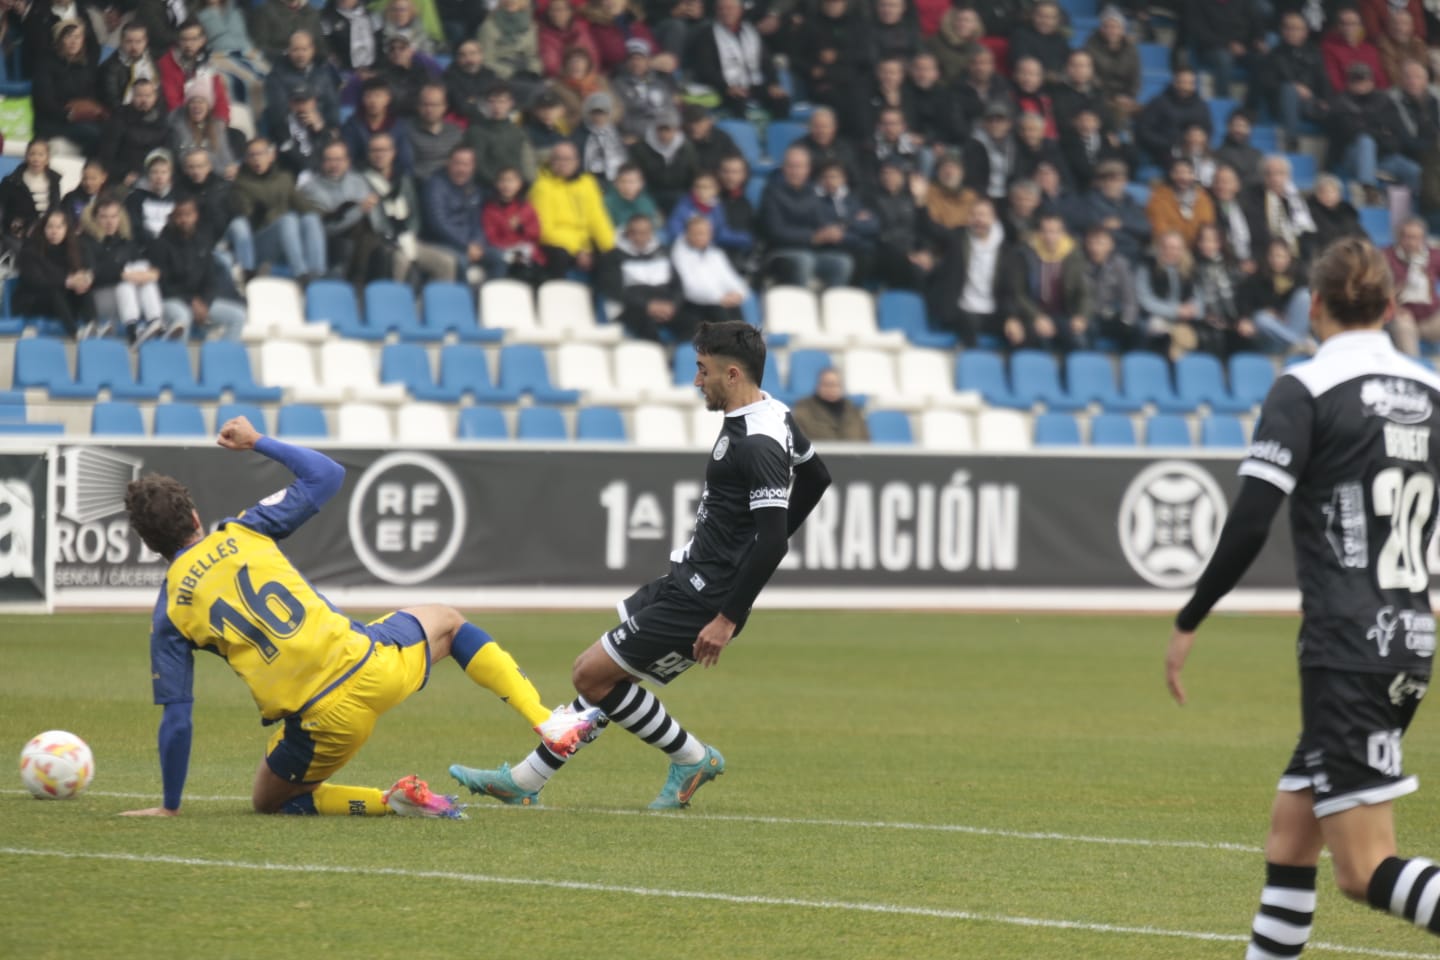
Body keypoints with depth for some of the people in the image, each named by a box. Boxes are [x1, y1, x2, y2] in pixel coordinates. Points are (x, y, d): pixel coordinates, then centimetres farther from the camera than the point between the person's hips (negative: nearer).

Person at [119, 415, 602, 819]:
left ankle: (392, 801, 0)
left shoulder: (168, 616, 2)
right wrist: (259, 442, 29)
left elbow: (176, 721, 3)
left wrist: (170, 806, 14)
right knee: (445, 621, 33)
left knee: (270, 801, 24)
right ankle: (550, 724, 21)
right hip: (367, 663, 2)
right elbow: (327, 475, 15)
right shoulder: (241, 531, 4)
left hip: (322, 722, -2)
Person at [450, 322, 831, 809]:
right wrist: (756, 546, 29)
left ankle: (692, 758, 7)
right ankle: (524, 780, 19)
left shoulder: (757, 446, -24)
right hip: (687, 578, 10)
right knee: (599, 671, 13)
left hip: (702, 599, -10)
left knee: (593, 675, -6)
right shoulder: (775, 414, 8)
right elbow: (816, 477, 24)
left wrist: (728, 619, -24)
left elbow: (772, 542, -28)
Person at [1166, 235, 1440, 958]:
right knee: (1289, 831, 17)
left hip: (1347, 648, -7)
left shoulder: (1306, 389, -8)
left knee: (1366, 873, -9)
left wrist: (1188, 623, -4)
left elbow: (1249, 524, -14)